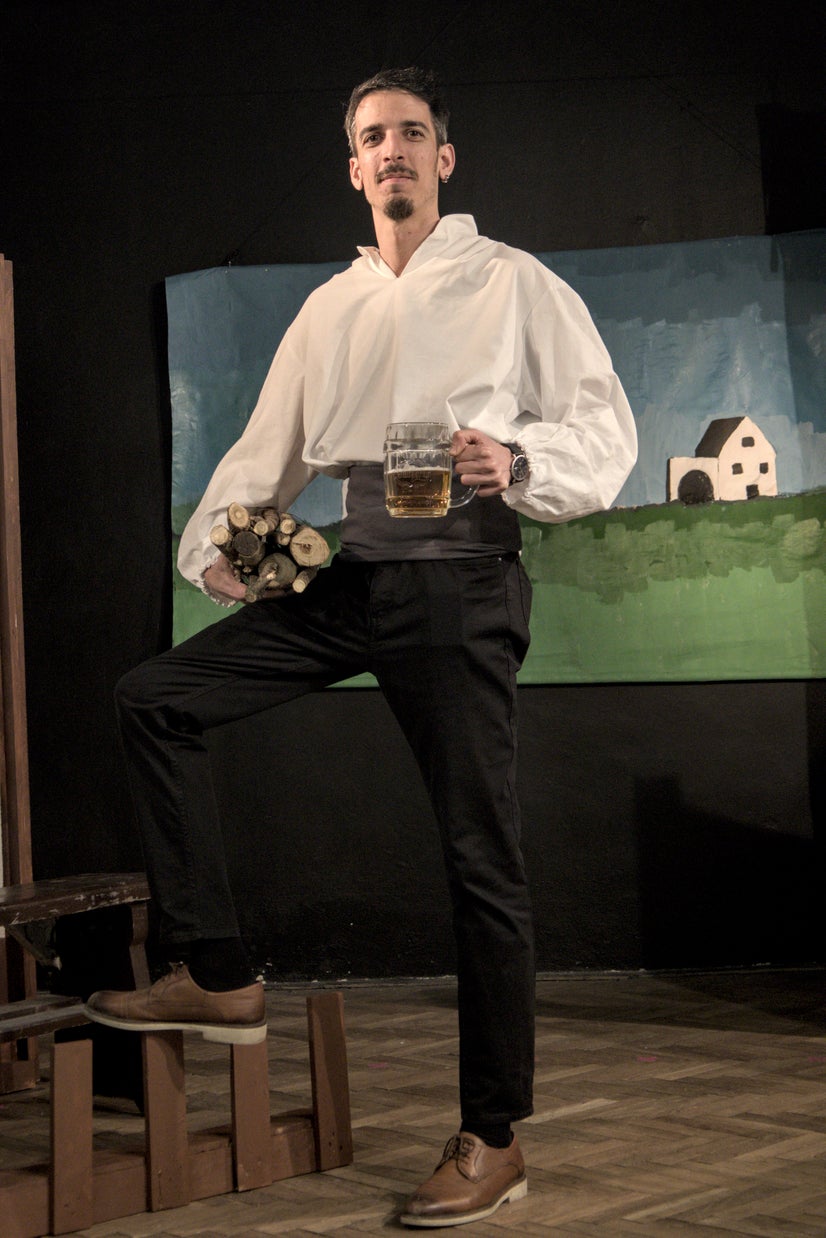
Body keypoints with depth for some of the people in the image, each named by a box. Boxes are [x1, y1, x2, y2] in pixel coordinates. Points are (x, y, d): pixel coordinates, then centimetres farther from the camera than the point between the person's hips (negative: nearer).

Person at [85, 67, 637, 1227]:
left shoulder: (515, 284, 2)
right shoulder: (331, 306, 19)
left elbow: (607, 435, -3)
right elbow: (268, 447, 17)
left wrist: (516, 460, -24)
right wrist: (215, 541, -1)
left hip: (460, 574, -6)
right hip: (355, 572, 6)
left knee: (479, 853, -5)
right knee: (155, 698, -4)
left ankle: (494, 1142, 4)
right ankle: (218, 978, 0)